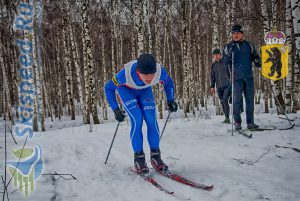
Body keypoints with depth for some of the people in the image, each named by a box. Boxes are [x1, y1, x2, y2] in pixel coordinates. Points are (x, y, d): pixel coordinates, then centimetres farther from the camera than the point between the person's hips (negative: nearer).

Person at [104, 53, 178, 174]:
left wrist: (170, 100, -14)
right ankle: (139, 158, -6)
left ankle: (155, 156, 0)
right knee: (137, 121, -19)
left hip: (144, 90, 3)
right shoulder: (126, 73, -40)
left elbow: (168, 83, -6)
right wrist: (115, 109, -25)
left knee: (152, 120, -13)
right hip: (126, 89, -3)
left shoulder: (160, 71, -32)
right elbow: (109, 88, -22)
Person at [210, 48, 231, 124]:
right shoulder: (213, 65, 13)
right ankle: (226, 118, 15)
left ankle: (227, 118, -13)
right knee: (222, 102, 6)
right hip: (219, 87, 5)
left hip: (227, 85, -5)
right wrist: (212, 86, 9)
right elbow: (212, 76, 16)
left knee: (225, 100, -18)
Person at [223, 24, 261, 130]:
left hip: (249, 76, 2)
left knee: (250, 99, 3)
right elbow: (225, 61, -3)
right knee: (237, 100, -2)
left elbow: (255, 56, 13)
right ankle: (237, 122, 8)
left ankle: (250, 122, 11)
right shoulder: (228, 46, 4)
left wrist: (259, 64, -5)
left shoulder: (248, 45, 9)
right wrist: (229, 55, -21)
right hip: (237, 77, -2)